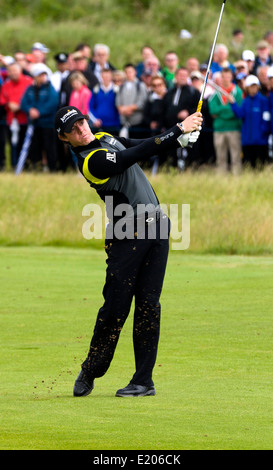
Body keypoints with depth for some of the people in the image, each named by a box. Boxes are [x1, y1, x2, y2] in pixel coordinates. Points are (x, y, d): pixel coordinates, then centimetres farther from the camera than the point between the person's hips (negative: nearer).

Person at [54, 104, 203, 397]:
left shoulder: (105, 139, 12)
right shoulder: (91, 161, -17)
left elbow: (143, 145, 14)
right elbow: (138, 154, -22)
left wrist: (182, 137, -4)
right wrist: (179, 130, -21)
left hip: (156, 227, 7)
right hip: (127, 238, -7)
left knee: (148, 306, 0)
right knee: (116, 307, -7)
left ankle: (144, 381, 1)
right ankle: (90, 373, 12)